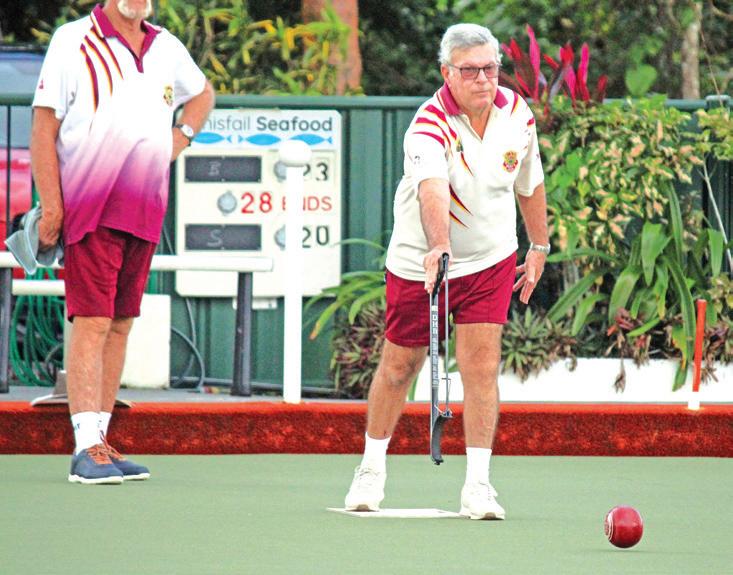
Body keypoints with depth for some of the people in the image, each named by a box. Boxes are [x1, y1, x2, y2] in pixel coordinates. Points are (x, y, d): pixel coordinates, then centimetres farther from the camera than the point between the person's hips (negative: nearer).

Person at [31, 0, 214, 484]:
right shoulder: (74, 42, -4)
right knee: (92, 322, -12)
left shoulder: (166, 47, 13)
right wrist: (51, 205, -14)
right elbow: (44, 125, -7)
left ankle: (99, 443, 12)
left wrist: (183, 134, 14)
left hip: (146, 213, 6)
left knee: (121, 324, 7)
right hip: (89, 211, -6)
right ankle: (86, 449, -15)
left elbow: (203, 92, 35)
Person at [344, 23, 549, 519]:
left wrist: (540, 247, 16)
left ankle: (477, 484, -5)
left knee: (482, 365, -9)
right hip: (418, 260, -3)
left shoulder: (518, 113, -8)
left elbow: (529, 184, 10)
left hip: (491, 259, 3)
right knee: (399, 366, 8)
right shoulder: (430, 125, -26)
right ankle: (372, 469, 29)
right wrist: (438, 246, -61)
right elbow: (433, 189, -45)